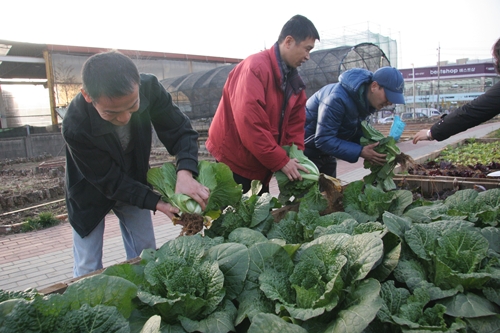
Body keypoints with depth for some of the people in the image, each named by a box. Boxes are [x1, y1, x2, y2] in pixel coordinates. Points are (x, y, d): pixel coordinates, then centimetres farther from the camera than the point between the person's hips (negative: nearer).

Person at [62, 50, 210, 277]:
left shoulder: (149, 88, -29)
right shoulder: (75, 128, -37)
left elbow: (180, 131, -21)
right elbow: (110, 181, -26)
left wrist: (185, 173, -39)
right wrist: (156, 203, -33)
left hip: (134, 184, 3)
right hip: (93, 192, -3)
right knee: (88, 270, 3)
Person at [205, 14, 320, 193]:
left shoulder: (294, 80, 6)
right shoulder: (255, 67, -21)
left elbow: (295, 124, 7)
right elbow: (249, 123, -29)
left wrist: (296, 157, -7)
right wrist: (281, 161, -25)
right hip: (232, 160, -8)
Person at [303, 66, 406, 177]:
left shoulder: (366, 100, -4)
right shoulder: (338, 99, -31)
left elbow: (357, 133, 5)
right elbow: (323, 140, -31)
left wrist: (374, 146, -14)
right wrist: (360, 152, -32)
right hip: (307, 151, -8)